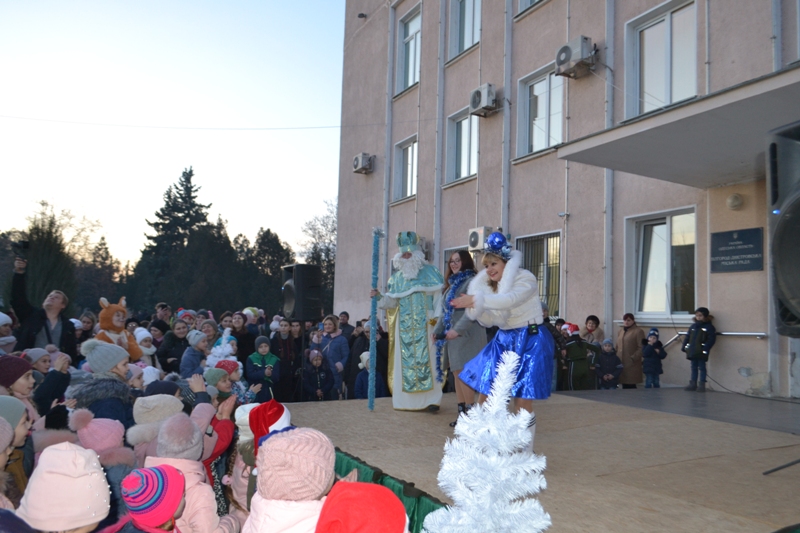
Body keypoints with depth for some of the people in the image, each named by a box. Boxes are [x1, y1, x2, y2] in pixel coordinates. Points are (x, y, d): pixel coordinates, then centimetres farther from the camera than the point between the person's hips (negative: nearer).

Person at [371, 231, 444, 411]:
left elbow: (438, 297, -2)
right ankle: (407, 400, 10)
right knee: (405, 360, 3)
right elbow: (392, 302, 11)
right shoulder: (397, 277, 13)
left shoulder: (429, 272, 2)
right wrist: (379, 297, -7)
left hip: (424, 324, -3)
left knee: (427, 359, -5)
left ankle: (432, 399, 0)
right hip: (405, 325, 4)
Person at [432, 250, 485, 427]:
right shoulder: (453, 283, 20)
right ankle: (462, 413, 14)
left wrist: (457, 329, -24)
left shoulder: (471, 282, -9)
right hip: (452, 335, 9)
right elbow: (446, 311, 22)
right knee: (457, 373, 9)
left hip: (466, 335, -9)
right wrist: (437, 330, 16)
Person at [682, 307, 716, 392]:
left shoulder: (709, 327, -5)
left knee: (701, 367, 0)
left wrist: (706, 348, -23)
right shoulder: (693, 326, 14)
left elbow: (711, 339, -13)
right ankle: (693, 384, 19)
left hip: (701, 352, -6)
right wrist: (684, 346, 6)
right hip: (692, 351, 6)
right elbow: (687, 337, 16)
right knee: (694, 367, 13)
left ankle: (701, 385, 5)